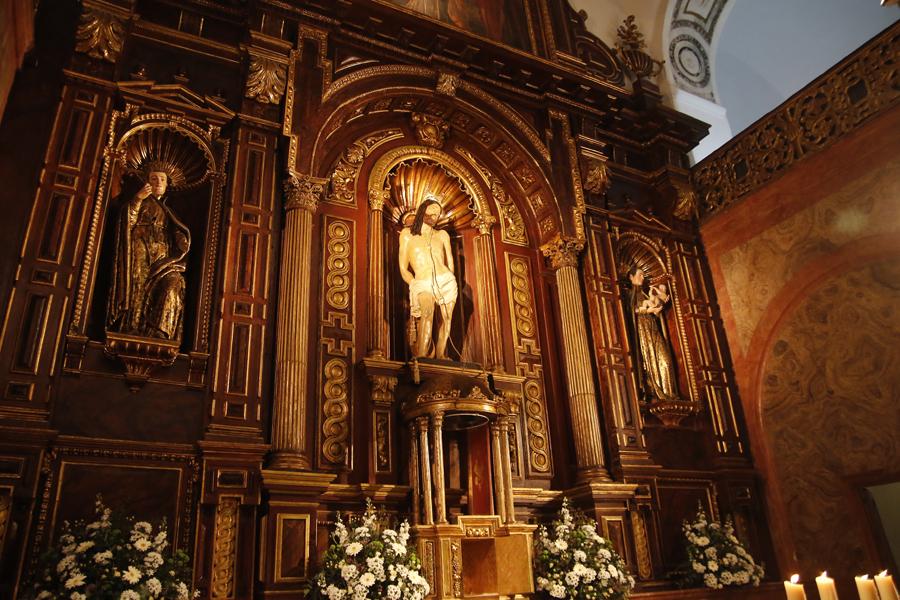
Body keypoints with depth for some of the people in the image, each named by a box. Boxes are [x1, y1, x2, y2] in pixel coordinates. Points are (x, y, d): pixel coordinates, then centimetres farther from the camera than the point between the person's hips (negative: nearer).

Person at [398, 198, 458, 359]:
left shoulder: (442, 235, 19)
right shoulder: (407, 234, 13)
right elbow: (403, 268, 8)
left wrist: (448, 281, 8)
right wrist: (414, 284, -6)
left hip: (446, 281, 4)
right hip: (422, 284, -4)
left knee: (446, 318, -10)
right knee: (427, 313, -30)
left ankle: (440, 355, 1)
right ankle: (421, 356, -33)